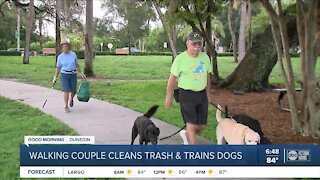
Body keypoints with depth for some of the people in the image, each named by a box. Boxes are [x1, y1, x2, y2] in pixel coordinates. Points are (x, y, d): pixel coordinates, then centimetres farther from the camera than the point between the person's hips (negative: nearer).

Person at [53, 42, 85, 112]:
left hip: (73, 75, 2)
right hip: (64, 75, -2)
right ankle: (66, 106, 0)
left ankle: (71, 99, 37)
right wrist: (55, 77, 1)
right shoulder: (60, 57, -1)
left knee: (74, 91, 3)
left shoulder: (73, 54, 1)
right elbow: (58, 68, 5)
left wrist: (81, 73, 4)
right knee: (66, 91, -11)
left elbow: (77, 64, 9)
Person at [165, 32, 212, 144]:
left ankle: (187, 136, 40)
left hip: (202, 94, 5)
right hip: (186, 95, -5)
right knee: (192, 125, -9)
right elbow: (172, 78, -5)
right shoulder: (180, 59, -10)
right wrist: (169, 97, -4)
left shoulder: (205, 57, 4)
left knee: (202, 125, 10)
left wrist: (208, 95, 17)